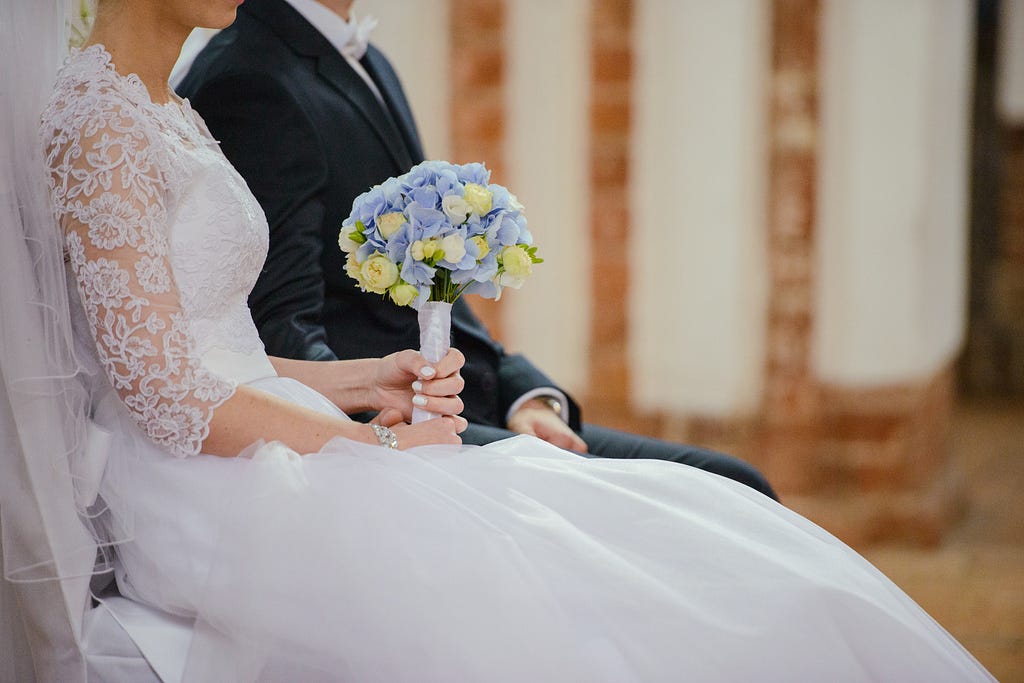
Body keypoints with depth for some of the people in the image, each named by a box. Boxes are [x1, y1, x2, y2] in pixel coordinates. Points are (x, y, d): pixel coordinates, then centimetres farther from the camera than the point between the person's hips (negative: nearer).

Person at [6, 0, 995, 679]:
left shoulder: (161, 114, 16)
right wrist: (372, 445, -11)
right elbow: (169, 397, -19)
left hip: (260, 455, 9)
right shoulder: (98, 123, -14)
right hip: (209, 502, -9)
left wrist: (358, 384, 5)